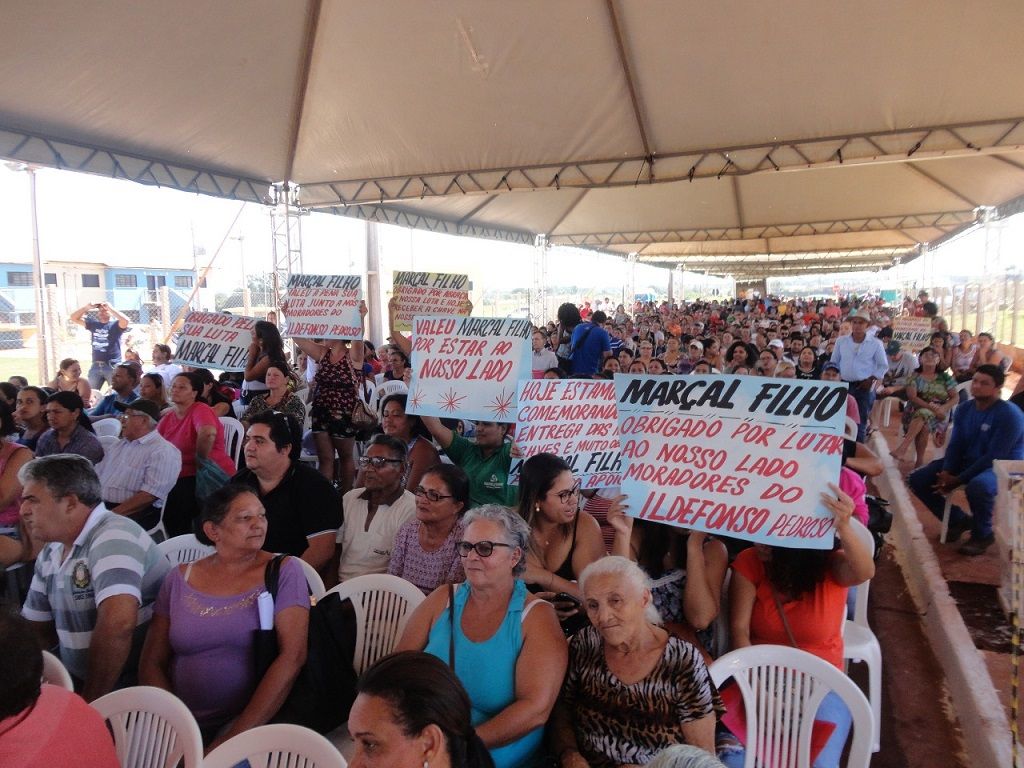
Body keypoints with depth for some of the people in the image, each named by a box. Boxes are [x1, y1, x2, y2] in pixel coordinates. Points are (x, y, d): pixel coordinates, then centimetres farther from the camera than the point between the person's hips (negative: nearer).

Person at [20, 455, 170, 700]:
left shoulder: (112, 536, -20)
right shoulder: (49, 554, 9)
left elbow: (118, 623, -31)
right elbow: (39, 631, 15)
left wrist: (89, 701, -21)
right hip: (75, 683, 8)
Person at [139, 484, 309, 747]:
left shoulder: (283, 571, -2)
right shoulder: (180, 578, 8)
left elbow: (292, 657, -10)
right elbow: (152, 663, 9)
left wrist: (231, 740, -15)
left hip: (251, 721, -3)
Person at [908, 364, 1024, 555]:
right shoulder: (964, 409, 2)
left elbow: (995, 456, -24)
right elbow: (955, 445, 2)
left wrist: (959, 480, -25)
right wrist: (946, 472, -16)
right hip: (967, 461, 7)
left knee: (977, 487, -41)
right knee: (917, 479, -6)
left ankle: (983, 534, -9)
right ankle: (959, 519, 14)